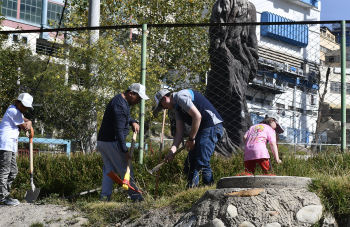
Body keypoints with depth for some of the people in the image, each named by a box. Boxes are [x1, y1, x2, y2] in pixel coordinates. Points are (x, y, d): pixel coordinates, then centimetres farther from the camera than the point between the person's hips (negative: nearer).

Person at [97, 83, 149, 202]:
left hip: (102, 141, 10)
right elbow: (119, 130, -24)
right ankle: (135, 197, 4)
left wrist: (133, 122, 9)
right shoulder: (120, 106, -20)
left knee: (108, 169, 9)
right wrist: (125, 151, -22)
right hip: (111, 142, -10)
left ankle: (105, 196, 5)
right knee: (126, 170, -2)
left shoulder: (120, 99, 12)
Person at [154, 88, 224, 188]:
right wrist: (172, 150, 3)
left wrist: (191, 138, -12)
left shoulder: (181, 96, -10)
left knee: (202, 163, -15)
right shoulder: (177, 108, 20)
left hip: (212, 127, -11)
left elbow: (197, 116, -20)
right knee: (189, 164, 10)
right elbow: (179, 133, 16)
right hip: (201, 130, 11)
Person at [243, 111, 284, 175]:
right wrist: (277, 159, -5)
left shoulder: (253, 127, 31)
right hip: (260, 150, -5)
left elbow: (245, 137, 15)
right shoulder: (270, 129, 16)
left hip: (248, 149, 5)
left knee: (248, 173, 4)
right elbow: (273, 144, 1)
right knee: (268, 173, -3)